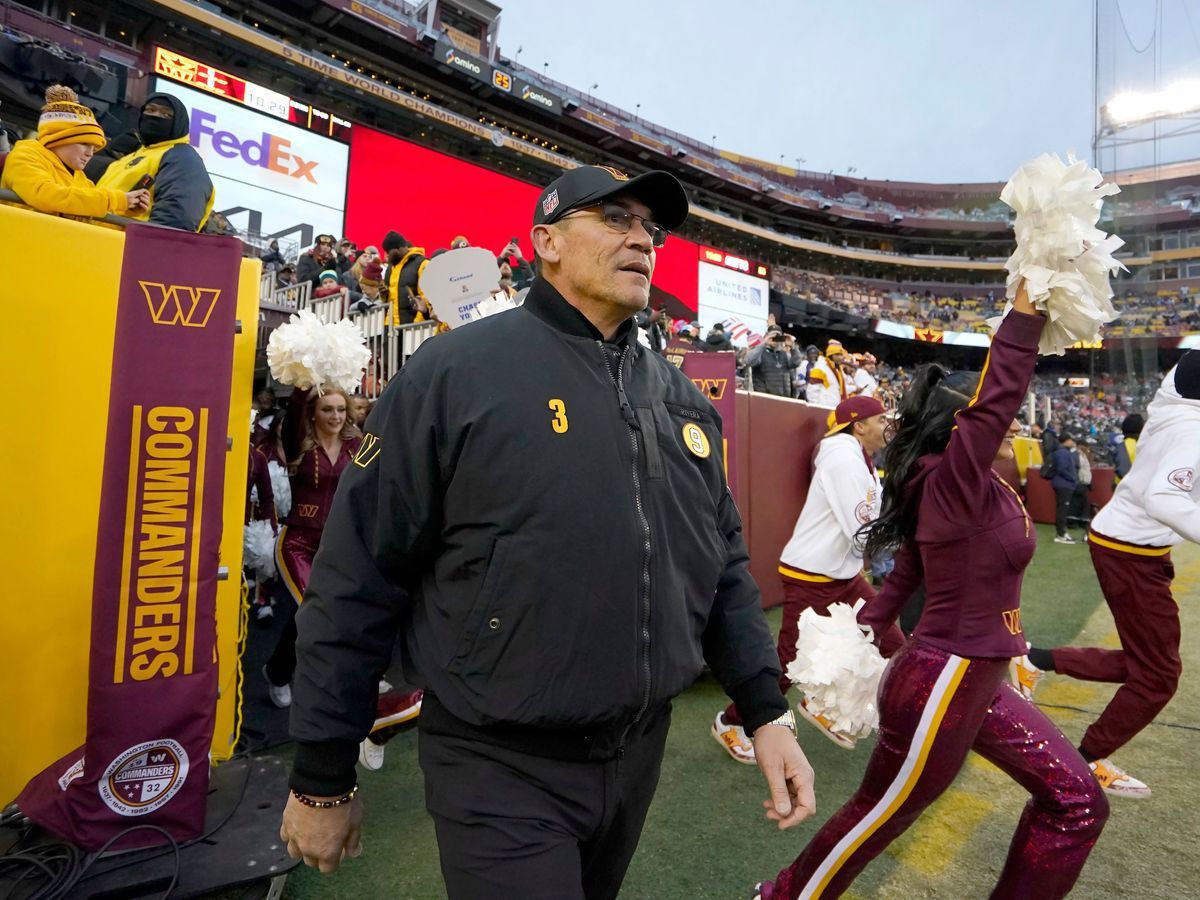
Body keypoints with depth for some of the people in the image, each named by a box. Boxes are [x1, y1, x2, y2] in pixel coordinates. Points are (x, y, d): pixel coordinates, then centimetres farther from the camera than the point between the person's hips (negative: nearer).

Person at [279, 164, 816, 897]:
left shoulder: (683, 398, 4)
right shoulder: (458, 370, -14)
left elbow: (723, 570, 9)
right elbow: (358, 582, -12)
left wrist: (768, 712, 2)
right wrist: (324, 777, -6)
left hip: (641, 749, 7)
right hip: (503, 767, -6)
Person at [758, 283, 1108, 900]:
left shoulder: (974, 494, 6)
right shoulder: (951, 484, -20)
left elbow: (908, 569, 9)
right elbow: (995, 399, -34)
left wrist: (866, 630, 11)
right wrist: (1025, 314, -30)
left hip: (976, 684, 9)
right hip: (939, 688, -9)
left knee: (1077, 802, 16)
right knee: (874, 821, 10)